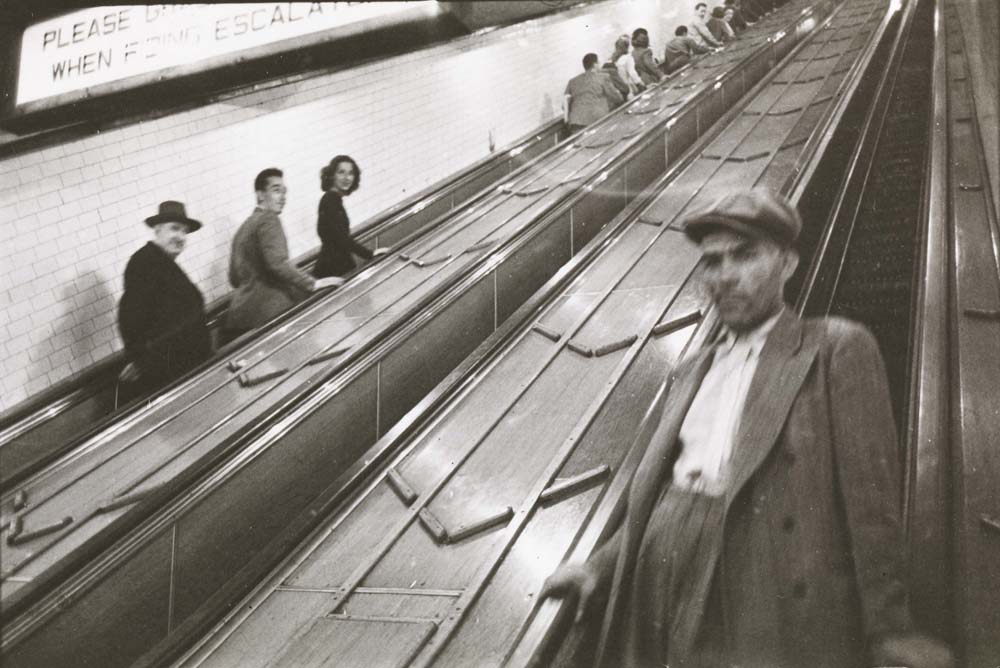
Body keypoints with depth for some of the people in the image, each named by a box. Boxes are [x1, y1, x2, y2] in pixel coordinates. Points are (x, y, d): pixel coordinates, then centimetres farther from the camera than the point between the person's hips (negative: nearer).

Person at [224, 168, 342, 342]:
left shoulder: (245, 226, 21)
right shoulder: (268, 220, -6)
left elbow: (234, 278, 26)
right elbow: (278, 263, -20)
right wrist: (313, 284, -15)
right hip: (267, 315, -9)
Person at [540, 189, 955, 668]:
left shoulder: (838, 349, 2)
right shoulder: (689, 373, 20)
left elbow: (869, 499, -5)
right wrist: (599, 567, 8)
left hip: (774, 614, -5)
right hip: (658, 601, 5)